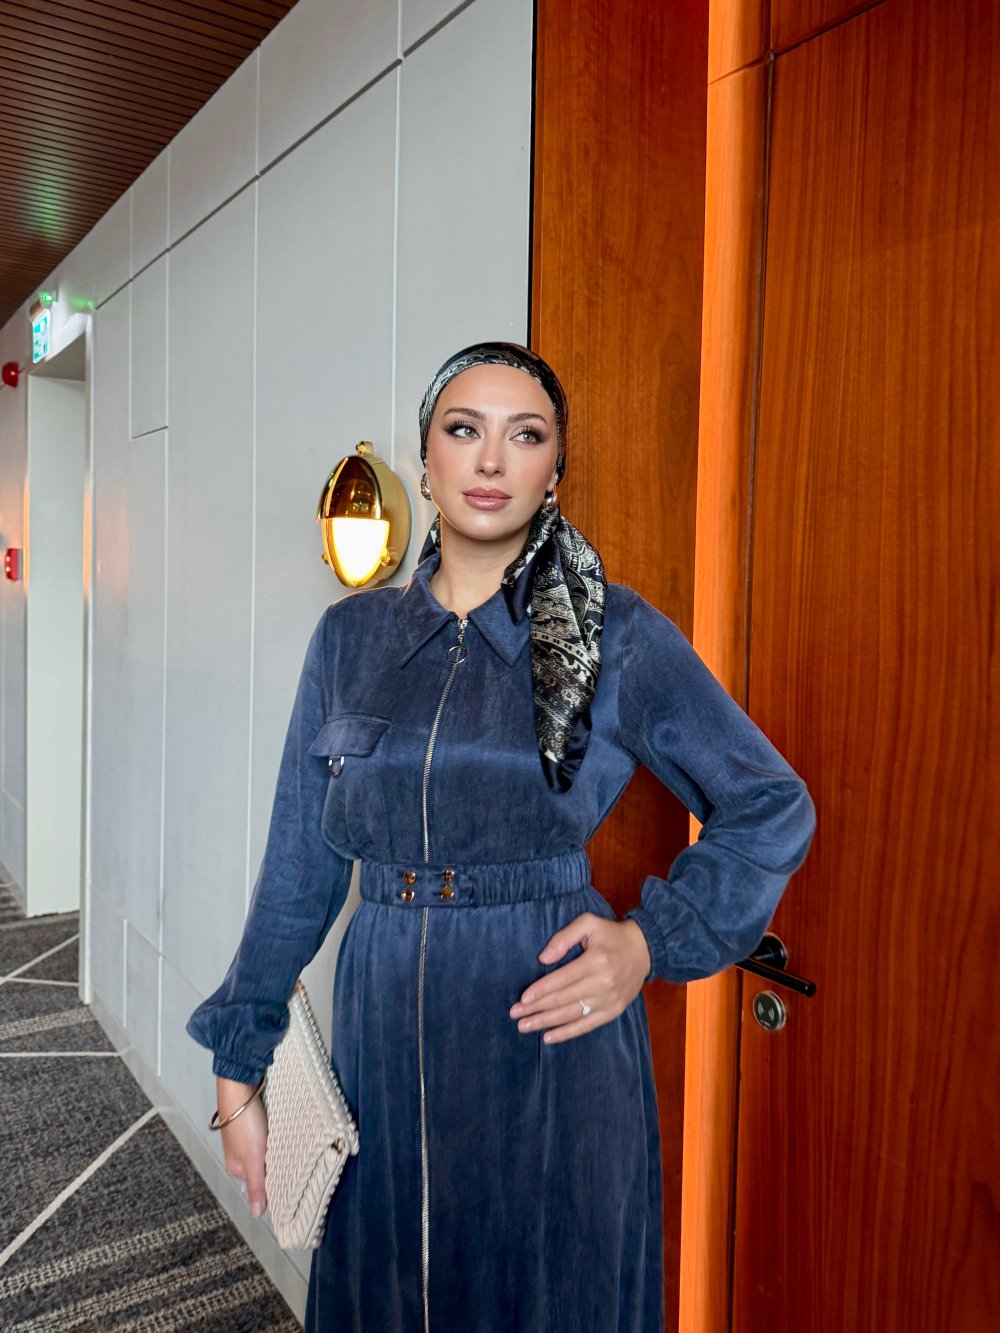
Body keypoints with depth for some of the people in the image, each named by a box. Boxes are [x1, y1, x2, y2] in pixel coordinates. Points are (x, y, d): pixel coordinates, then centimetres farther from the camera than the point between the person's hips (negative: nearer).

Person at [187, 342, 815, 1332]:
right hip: (384, 1032, 3)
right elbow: (298, 865, 5)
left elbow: (772, 807, 1)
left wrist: (652, 941, -10)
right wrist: (239, 1070, 7)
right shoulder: (351, 637, 3)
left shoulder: (615, 635, -6)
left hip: (547, 1036, -2)